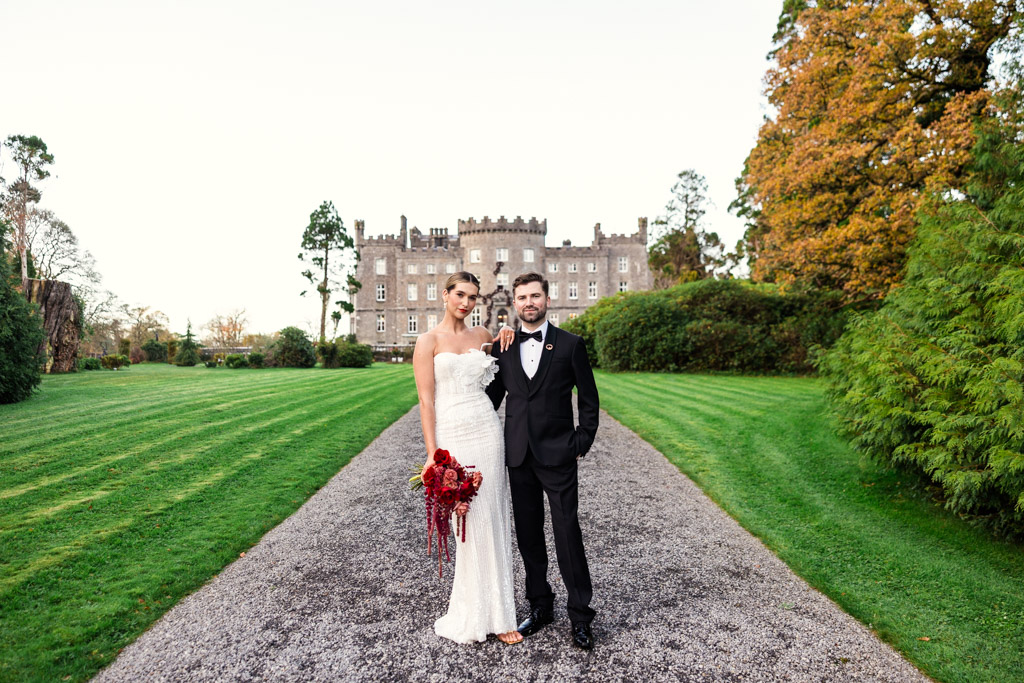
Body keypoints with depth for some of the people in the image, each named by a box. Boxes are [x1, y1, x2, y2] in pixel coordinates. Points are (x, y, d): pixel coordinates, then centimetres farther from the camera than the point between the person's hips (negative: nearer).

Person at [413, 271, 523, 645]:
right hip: (451, 437, -4)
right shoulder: (428, 341, -1)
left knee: (491, 521, 7)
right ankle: (474, 613, 19)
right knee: (466, 523, 1)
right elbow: (426, 400, -6)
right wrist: (431, 453, -13)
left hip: (487, 432, 4)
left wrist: (508, 335, 9)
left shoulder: (482, 336, 10)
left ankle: (496, 612, 20)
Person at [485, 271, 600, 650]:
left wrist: (582, 443, -3)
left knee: (567, 534, -1)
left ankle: (579, 615, 14)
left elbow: (589, 399, 2)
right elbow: (493, 396, 12)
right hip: (518, 456, 4)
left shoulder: (570, 345, -1)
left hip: (558, 454, -3)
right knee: (528, 535, 12)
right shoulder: (503, 347, 7)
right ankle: (540, 606, 28)